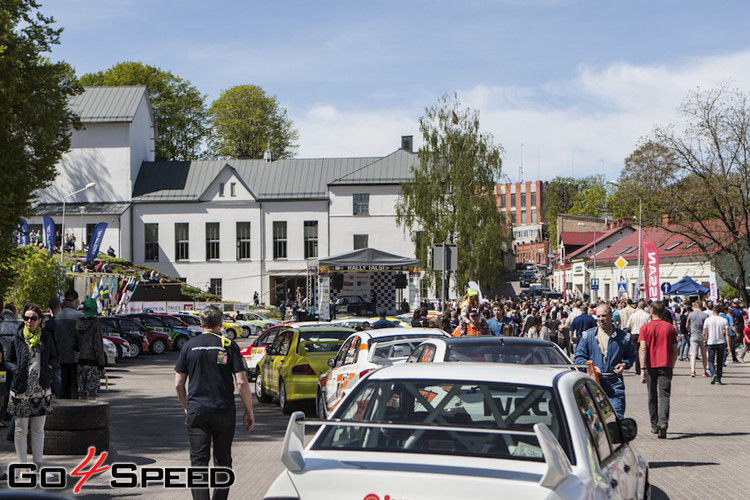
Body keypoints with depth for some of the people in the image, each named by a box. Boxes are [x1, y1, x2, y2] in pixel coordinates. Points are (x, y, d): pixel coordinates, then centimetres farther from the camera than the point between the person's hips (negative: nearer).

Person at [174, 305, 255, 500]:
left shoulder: (189, 346, 4)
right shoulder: (229, 346, -1)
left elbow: (178, 384, 4)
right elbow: (241, 382, -6)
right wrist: (249, 412, 3)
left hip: (196, 411, 0)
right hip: (224, 411, 0)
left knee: (198, 461, -1)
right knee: (223, 460, 15)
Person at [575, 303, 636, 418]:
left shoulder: (623, 336, 7)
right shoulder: (588, 335, 6)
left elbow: (631, 356, 20)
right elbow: (579, 357, 8)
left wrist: (625, 364, -1)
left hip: (615, 384, 0)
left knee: (618, 416, -6)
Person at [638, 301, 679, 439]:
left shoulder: (645, 328, -1)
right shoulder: (670, 327, 5)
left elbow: (643, 348, -11)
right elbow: (675, 349, 7)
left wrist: (642, 369, -14)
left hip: (650, 366, 0)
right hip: (665, 366, 0)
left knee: (652, 396, 13)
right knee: (664, 396, -5)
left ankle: (654, 426, 23)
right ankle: (663, 423, -26)